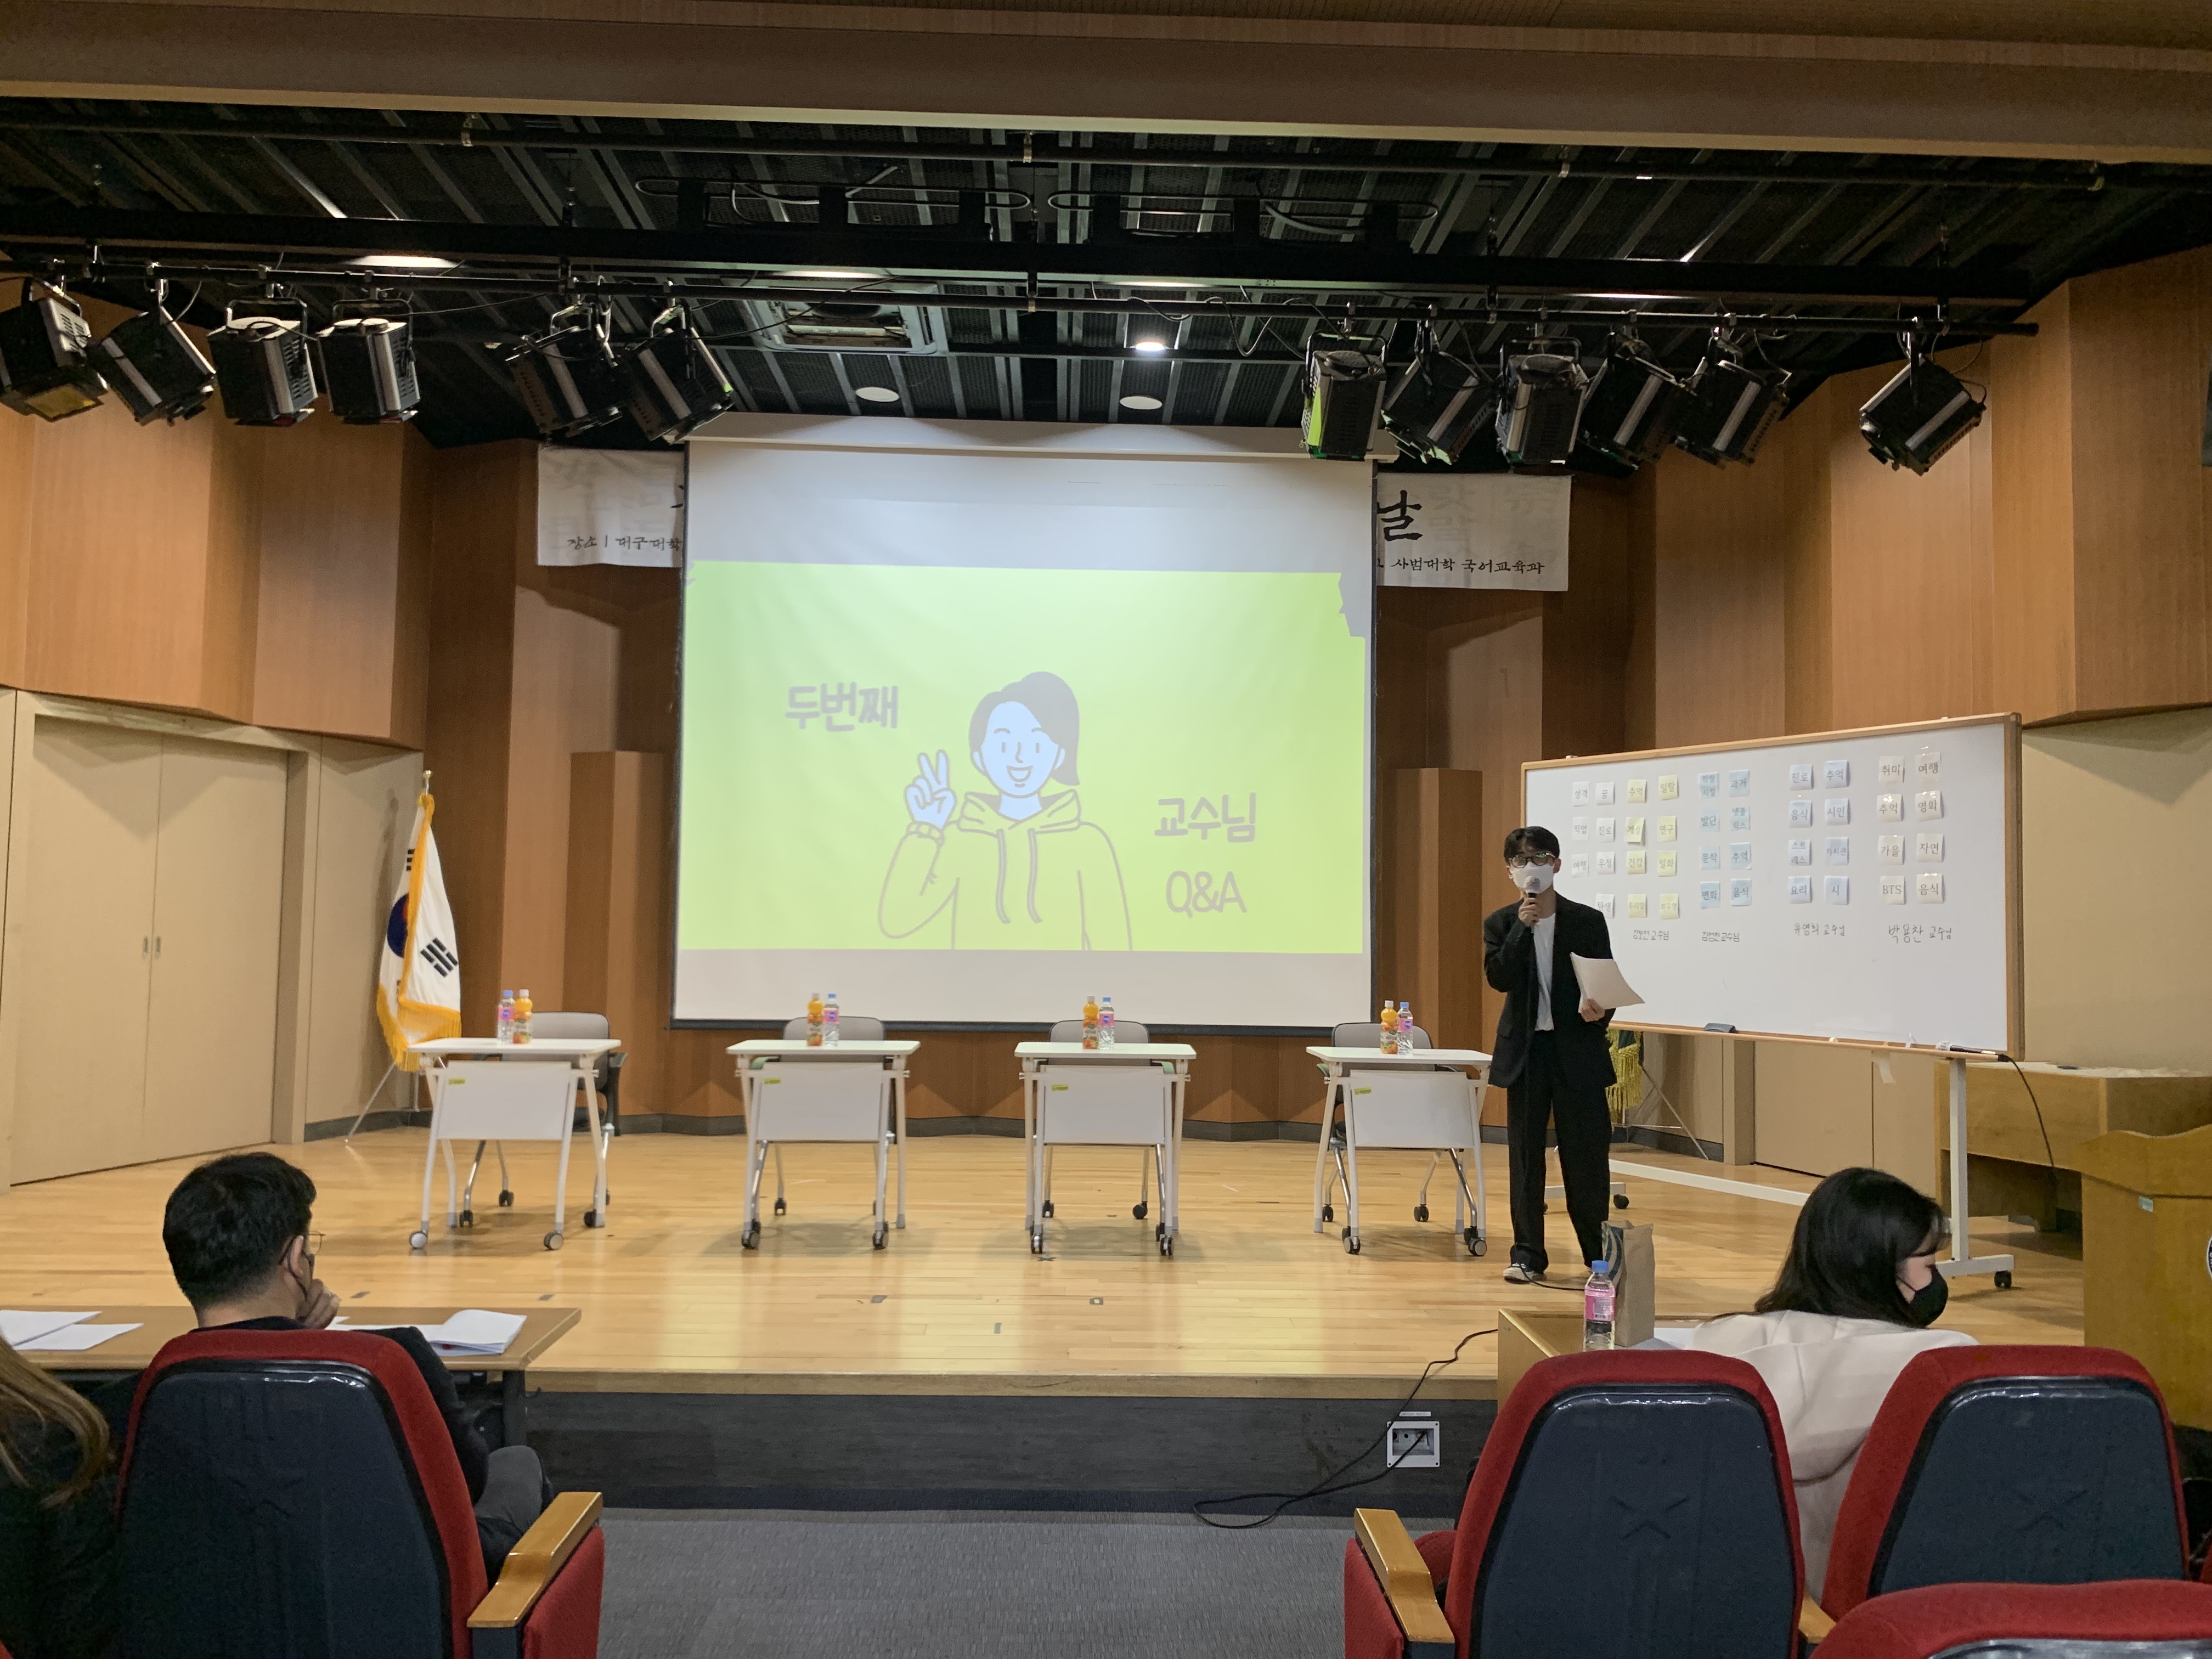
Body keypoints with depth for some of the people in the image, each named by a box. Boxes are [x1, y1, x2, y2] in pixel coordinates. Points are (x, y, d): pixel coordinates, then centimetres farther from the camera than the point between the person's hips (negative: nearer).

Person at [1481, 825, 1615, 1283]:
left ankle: (1600, 1251, 18)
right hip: (1526, 1049, 1)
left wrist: (1600, 1011, -20)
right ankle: (1528, 1253, 15)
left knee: (1587, 1152, 4)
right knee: (1525, 1154, 6)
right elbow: (1498, 978, -11)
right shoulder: (1500, 923, 3)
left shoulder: (1588, 921, 1)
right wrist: (1522, 927, -17)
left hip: (1578, 1048, -1)